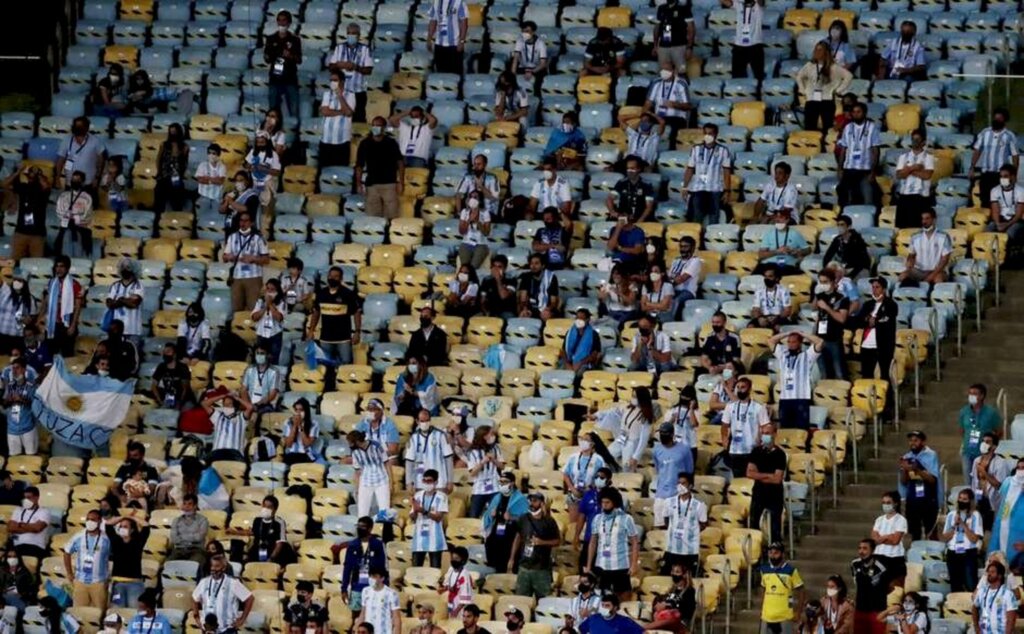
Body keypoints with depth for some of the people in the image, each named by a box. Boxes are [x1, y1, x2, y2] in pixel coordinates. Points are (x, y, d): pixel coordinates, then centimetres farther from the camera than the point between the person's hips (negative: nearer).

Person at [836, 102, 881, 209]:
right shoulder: (848, 127, 8)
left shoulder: (872, 127, -2)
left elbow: (875, 151, -3)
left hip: (865, 169, -3)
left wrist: (873, 172, -8)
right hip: (849, 168, 3)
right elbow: (843, 150, 12)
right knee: (849, 200, 5)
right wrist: (840, 169, 5)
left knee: (868, 200, -7)